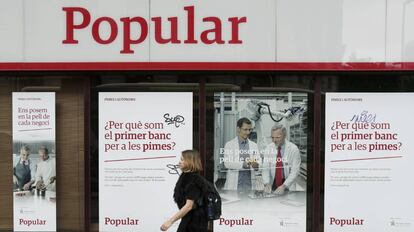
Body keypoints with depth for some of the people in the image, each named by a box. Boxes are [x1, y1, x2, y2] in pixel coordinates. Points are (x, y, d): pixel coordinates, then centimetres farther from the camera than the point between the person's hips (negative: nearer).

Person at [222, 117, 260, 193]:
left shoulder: (254, 145, 12)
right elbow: (226, 163, -11)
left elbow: (259, 162, 6)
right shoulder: (229, 145, 2)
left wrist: (256, 165, -18)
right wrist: (242, 164, -26)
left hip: (250, 185, 3)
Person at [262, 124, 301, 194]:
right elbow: (265, 168, 0)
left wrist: (283, 186, -21)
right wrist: (267, 183, -17)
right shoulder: (268, 148, 2)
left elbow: (294, 171, -10)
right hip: (272, 187, 2)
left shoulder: (293, 149, -6)